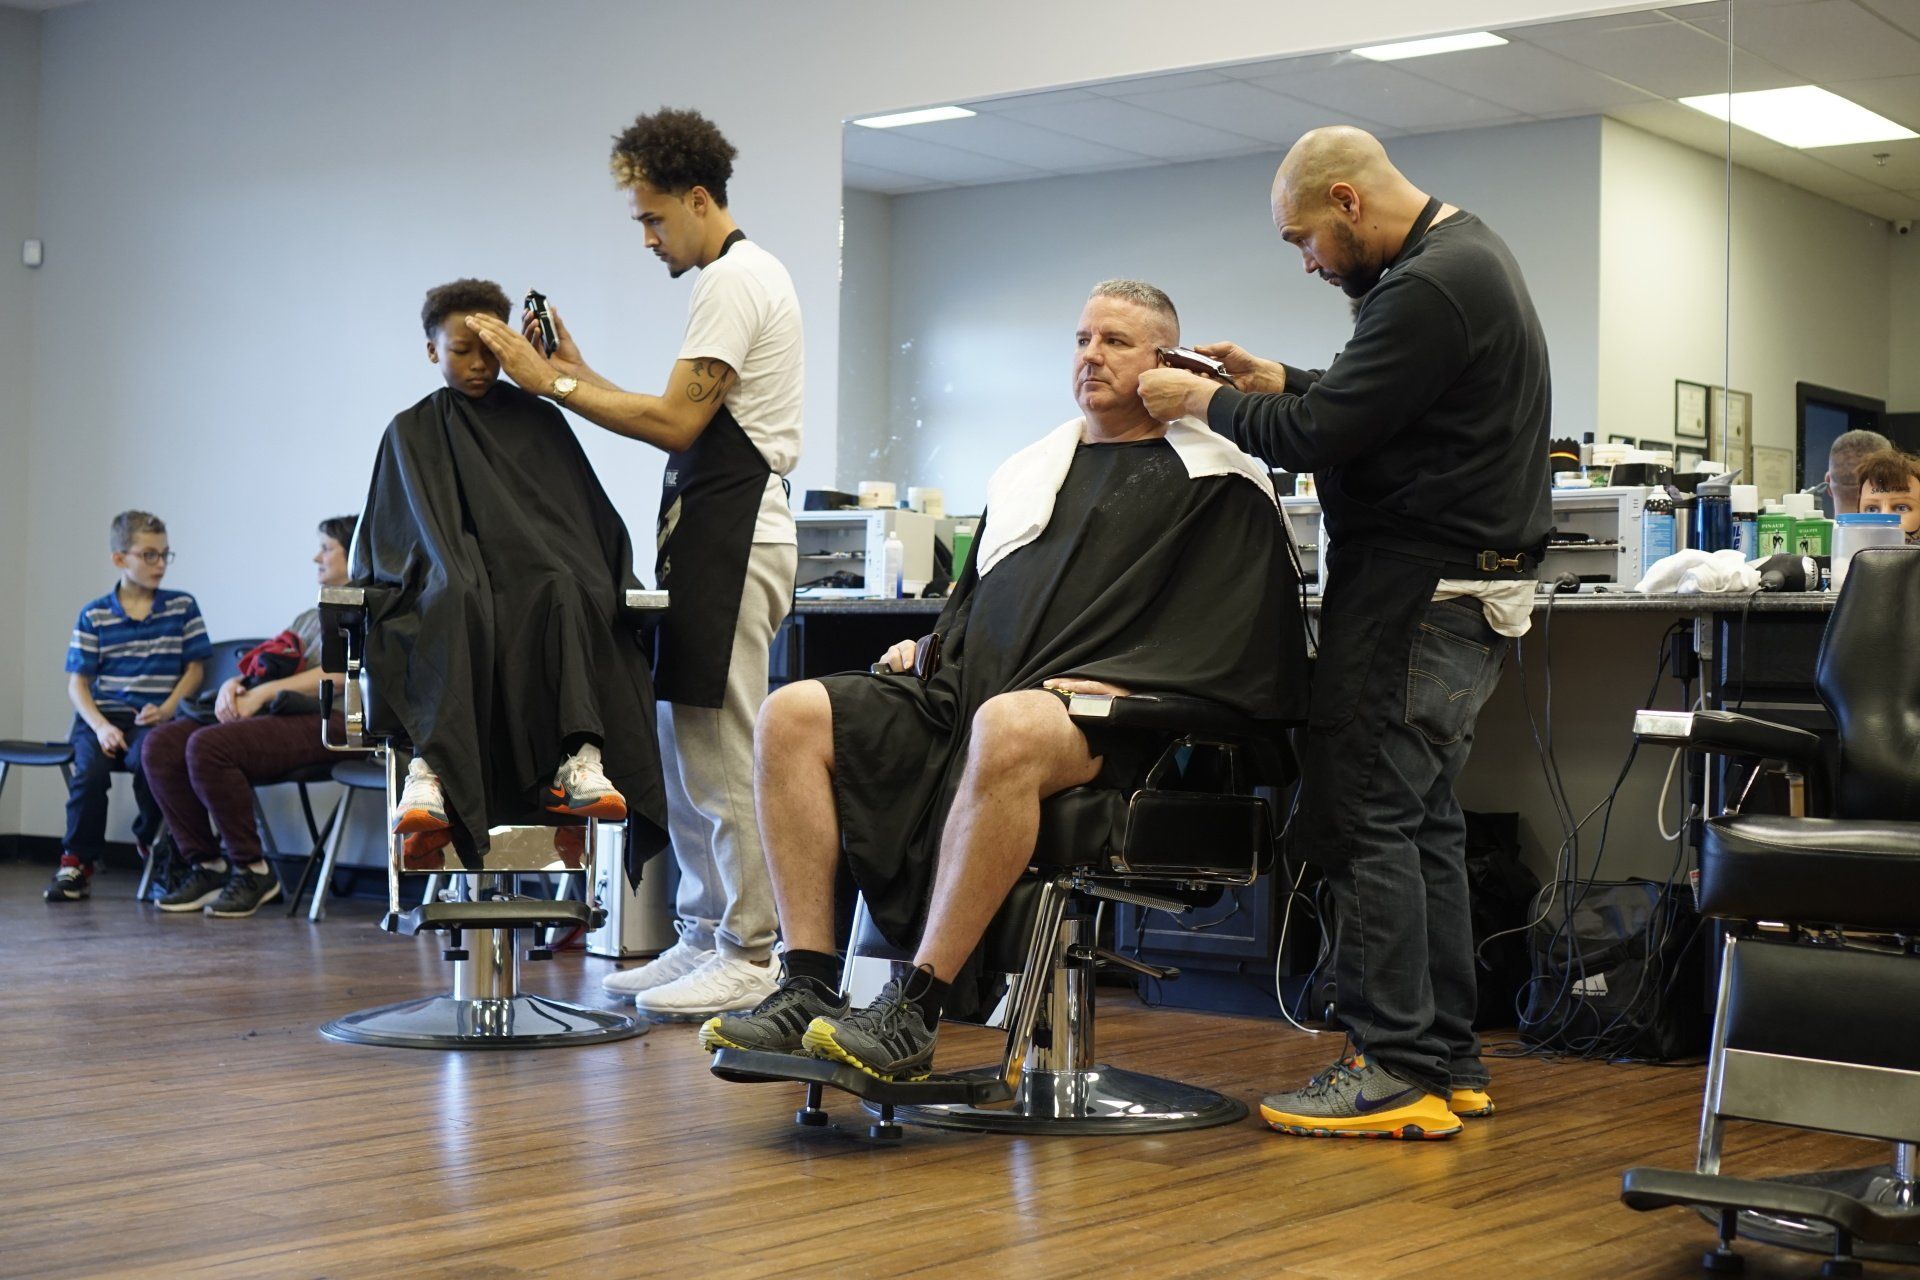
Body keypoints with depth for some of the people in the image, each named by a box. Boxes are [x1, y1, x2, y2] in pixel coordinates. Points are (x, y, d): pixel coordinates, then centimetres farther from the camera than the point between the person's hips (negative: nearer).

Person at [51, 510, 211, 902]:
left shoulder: (182, 607, 7)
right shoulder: (93, 616, 5)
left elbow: (194, 667, 7)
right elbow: (77, 682, 3)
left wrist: (167, 709, -10)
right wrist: (100, 726, -13)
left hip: (154, 719, 0)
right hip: (100, 716, 1)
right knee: (90, 768, -29)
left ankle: (151, 838, 0)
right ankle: (77, 862, -7)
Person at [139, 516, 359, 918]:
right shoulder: (309, 616, 31)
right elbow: (266, 665, 22)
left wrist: (264, 692, -16)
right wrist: (234, 685, -2)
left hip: (322, 721, -9)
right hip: (273, 713, 9)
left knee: (208, 746, -31)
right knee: (161, 744, -11)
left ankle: (253, 871, -19)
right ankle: (206, 866, -8)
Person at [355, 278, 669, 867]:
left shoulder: (538, 421, 22)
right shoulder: (412, 433, 20)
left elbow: (591, 519, 20)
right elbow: (382, 546, 13)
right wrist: (456, 574, -6)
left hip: (535, 581, 1)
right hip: (447, 590, -1)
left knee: (561, 594, -38)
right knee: (459, 601, -40)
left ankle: (578, 761, -54)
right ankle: (432, 772, -58)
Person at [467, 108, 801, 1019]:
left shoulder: (734, 282, -11)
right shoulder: (739, 276, 22)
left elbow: (677, 424, -17)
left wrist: (552, 381, -10)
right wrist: (577, 372, 16)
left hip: (732, 535, -11)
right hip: (714, 533, 11)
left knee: (715, 757, -8)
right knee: (684, 748, 13)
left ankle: (745, 955, -1)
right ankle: (702, 939, 20)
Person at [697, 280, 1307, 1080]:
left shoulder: (1216, 487, 7)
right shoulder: (1029, 473, 26)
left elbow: (1234, 641, -4)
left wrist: (1111, 682, -15)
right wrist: (930, 647, 11)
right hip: (966, 697, 7)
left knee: (1007, 727, -42)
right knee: (793, 717, -13)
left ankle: (913, 1015, -37)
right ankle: (809, 990, -21)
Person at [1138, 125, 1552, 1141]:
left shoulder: (1428, 287, -17)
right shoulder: (1464, 253, 17)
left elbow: (1321, 437, -19)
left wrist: (1207, 403, -5)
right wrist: (1279, 382, 15)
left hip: (1417, 589, -11)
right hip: (1465, 587, 11)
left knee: (1362, 815, -9)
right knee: (1421, 819, 12)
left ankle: (1396, 1069, -7)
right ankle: (1447, 1059, 17)